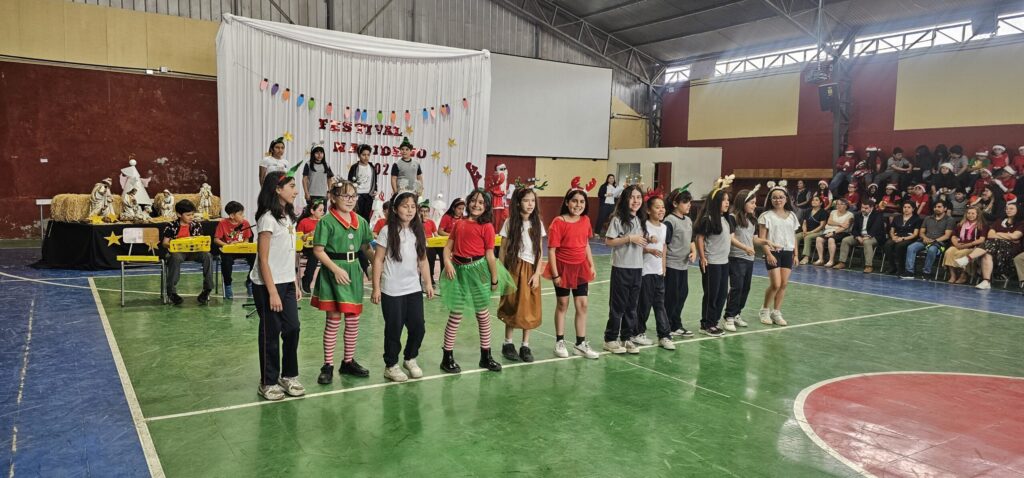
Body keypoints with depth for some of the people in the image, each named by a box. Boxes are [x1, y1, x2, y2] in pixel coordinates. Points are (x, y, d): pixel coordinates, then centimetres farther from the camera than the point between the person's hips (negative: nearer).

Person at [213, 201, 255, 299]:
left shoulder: (245, 223, 1)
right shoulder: (223, 223, -6)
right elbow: (216, 240, -7)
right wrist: (227, 245, -22)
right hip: (228, 250, -3)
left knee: (255, 258, -23)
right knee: (226, 261, -35)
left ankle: (249, 282, 2)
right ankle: (227, 285, -9)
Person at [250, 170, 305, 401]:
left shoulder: (288, 217, 9)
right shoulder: (268, 218, -15)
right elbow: (263, 260, -16)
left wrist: (295, 284, 11)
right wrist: (272, 293, -18)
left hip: (287, 284, 7)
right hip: (267, 285, -7)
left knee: (292, 329, 8)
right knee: (270, 333, 4)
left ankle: (289, 376, 24)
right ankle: (268, 382, 18)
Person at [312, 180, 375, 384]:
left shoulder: (360, 221, 7)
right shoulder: (326, 221, -9)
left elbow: (366, 247, 14)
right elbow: (318, 250, -11)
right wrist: (336, 269, -19)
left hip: (354, 270, 6)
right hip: (333, 272, -5)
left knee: (353, 319, 10)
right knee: (334, 319, 0)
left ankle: (348, 362, 25)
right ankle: (328, 365, 11)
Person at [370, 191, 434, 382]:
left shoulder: (418, 232, 7)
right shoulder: (387, 231, -7)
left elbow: (423, 260, 11)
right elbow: (378, 260, -6)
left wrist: (428, 283, 8)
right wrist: (376, 288, -9)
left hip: (414, 288, 4)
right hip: (392, 291, -4)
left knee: (418, 327, 5)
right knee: (394, 329, 4)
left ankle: (410, 359, 29)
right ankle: (391, 365, 22)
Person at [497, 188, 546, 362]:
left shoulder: (537, 223, 3)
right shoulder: (510, 223, -4)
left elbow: (540, 252, 5)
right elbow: (503, 250, -1)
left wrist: (537, 274, -3)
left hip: (531, 270, 2)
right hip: (514, 268, -2)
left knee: (529, 308, 4)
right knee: (512, 307, 2)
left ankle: (525, 345, 15)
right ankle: (508, 343, 17)